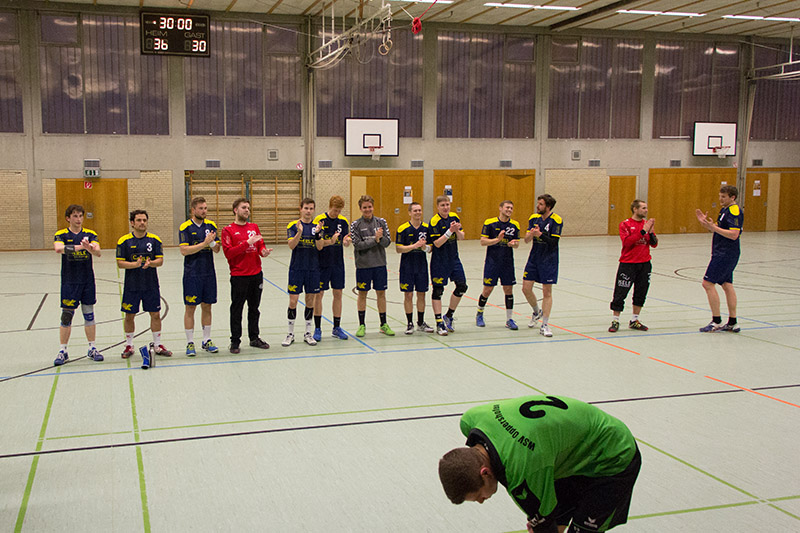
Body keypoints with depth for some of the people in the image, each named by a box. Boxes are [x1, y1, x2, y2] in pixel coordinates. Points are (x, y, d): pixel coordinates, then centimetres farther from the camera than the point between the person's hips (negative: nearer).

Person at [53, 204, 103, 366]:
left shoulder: (90, 234, 4)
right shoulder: (61, 235, -2)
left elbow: (98, 252, -12)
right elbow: (58, 248, -24)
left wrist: (90, 248, -35)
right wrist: (79, 246, -37)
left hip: (88, 281, 2)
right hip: (69, 282, -2)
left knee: (89, 315, 8)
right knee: (66, 316, 0)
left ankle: (92, 349, 17)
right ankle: (62, 351, 9)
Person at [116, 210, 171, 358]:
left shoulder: (154, 239, 1)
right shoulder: (124, 241, -3)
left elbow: (160, 260, -1)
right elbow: (120, 263, -4)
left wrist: (150, 263, -21)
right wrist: (135, 264, -20)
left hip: (151, 284, 1)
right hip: (131, 285, -1)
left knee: (155, 314, 4)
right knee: (129, 316, 6)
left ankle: (158, 345, 16)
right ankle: (129, 346, 21)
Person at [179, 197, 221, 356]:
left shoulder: (211, 225, 6)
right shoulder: (185, 227, -7)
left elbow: (217, 249, 6)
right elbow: (184, 250, -15)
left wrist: (212, 243, -16)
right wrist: (204, 243, -19)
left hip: (209, 273, 4)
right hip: (192, 274, -4)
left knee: (207, 306, 10)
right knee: (190, 308, 1)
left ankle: (207, 341, 20)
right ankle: (190, 343, 9)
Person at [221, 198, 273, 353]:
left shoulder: (254, 227, 12)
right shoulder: (228, 230, -4)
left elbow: (261, 246, 11)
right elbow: (228, 253, -14)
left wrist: (264, 252, -12)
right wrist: (247, 243, -21)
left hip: (256, 274, 5)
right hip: (239, 276, -5)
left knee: (254, 308, 13)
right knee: (237, 310, 2)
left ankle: (254, 338, 23)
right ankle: (235, 341, 11)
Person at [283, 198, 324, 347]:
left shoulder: (317, 226, 5)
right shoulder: (293, 225, -1)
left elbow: (320, 247, -6)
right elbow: (291, 245, -13)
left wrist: (317, 233, -23)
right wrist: (299, 232, -28)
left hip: (313, 269, 2)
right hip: (296, 269, -2)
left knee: (310, 300, 7)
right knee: (293, 301, -2)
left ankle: (308, 333, 18)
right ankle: (290, 333, 11)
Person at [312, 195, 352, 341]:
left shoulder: (343, 221, 4)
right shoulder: (319, 220, -9)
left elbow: (345, 243, 2)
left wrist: (346, 241, -21)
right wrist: (330, 241, -29)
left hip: (338, 263, 4)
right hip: (322, 263, -4)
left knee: (338, 293, 7)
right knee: (319, 294, 1)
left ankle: (337, 328, 17)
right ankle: (317, 328, 10)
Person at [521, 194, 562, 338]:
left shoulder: (556, 220, -12)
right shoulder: (534, 218, 3)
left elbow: (554, 242, -18)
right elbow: (526, 239, 1)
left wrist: (540, 234, -29)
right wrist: (531, 233, -20)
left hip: (549, 261, -5)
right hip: (534, 259, 5)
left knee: (547, 292, -3)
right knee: (526, 288, 2)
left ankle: (544, 325, 5)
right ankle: (537, 312, 30)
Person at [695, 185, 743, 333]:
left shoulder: (734, 211, -15)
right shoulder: (725, 210, 16)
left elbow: (733, 235, -23)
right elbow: (719, 230, 21)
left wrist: (713, 227, -25)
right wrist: (705, 223, 6)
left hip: (725, 254, -10)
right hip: (723, 254, 10)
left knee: (708, 283, -10)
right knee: (727, 285, 11)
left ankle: (716, 322, -6)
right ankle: (732, 323, 15)